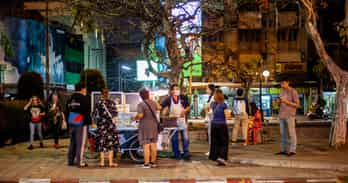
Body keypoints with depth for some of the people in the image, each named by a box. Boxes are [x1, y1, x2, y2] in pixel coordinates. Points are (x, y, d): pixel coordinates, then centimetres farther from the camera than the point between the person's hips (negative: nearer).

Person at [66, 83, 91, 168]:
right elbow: (87, 111, -14)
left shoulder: (71, 98, 14)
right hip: (81, 123, -8)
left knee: (72, 142, 15)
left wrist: (69, 122, 20)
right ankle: (80, 162, -5)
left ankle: (70, 160, 20)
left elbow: (68, 109, 17)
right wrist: (89, 121, -7)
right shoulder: (84, 98, -10)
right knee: (80, 143, -5)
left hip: (71, 123, 8)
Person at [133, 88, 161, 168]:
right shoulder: (153, 102, 6)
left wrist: (135, 118, -3)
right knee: (153, 145, 12)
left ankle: (146, 163, -4)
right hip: (154, 125, 6)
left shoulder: (141, 104, -15)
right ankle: (153, 162, 20)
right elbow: (159, 108, 26)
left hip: (145, 126, -6)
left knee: (146, 145, -4)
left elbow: (140, 115, -24)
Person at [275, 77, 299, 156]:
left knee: (291, 133, -4)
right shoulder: (282, 92, 17)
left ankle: (292, 150, -2)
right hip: (282, 115, 6)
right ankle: (283, 150, 8)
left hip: (290, 115, -6)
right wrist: (279, 102, 3)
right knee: (283, 133, 5)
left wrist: (287, 101, -16)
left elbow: (297, 104, -7)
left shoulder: (293, 91, -4)